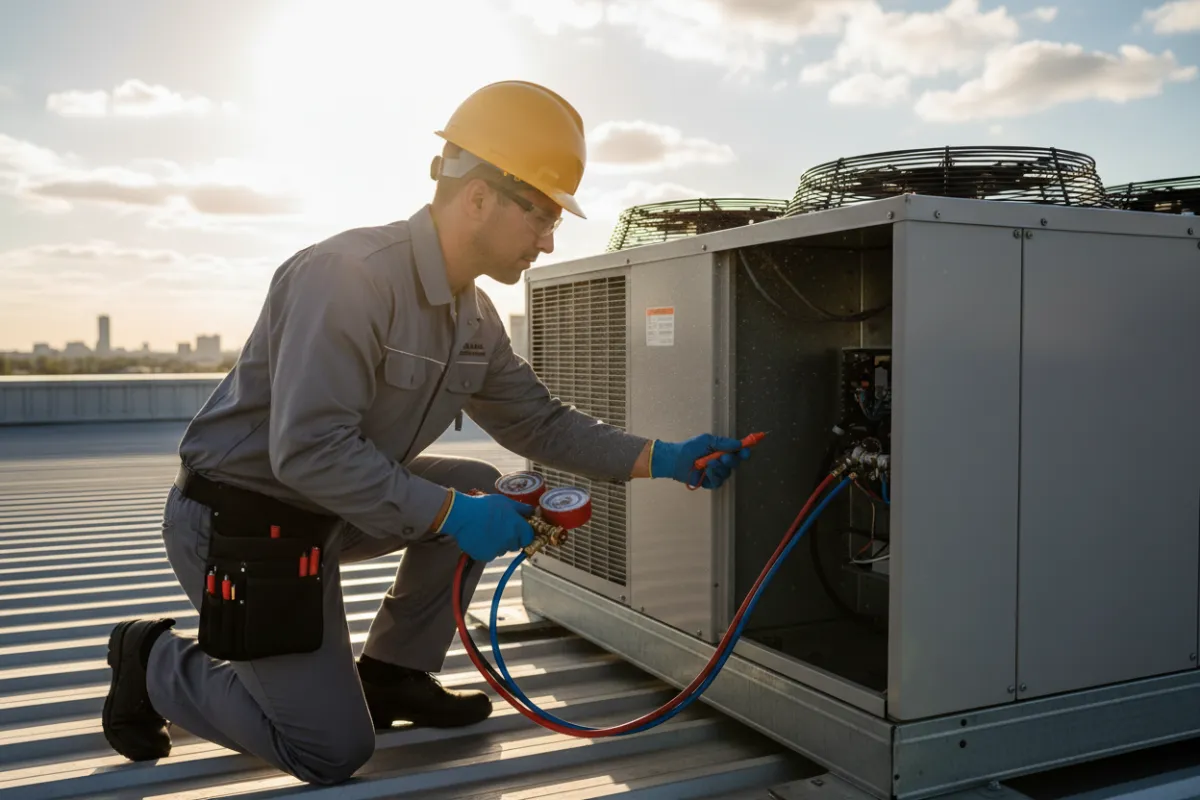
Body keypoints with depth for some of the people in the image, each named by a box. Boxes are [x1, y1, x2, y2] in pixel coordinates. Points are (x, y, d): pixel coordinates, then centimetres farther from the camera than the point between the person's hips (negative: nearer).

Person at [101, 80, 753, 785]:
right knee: (335, 752, -5)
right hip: (240, 520, -8)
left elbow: (540, 423, 7)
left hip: (331, 508, 8)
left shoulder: (474, 316, 1)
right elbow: (307, 451, -31)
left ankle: (390, 675, 14)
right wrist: (449, 514, -29)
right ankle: (157, 662, 15)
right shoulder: (349, 275, -27)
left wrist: (662, 459, -3)